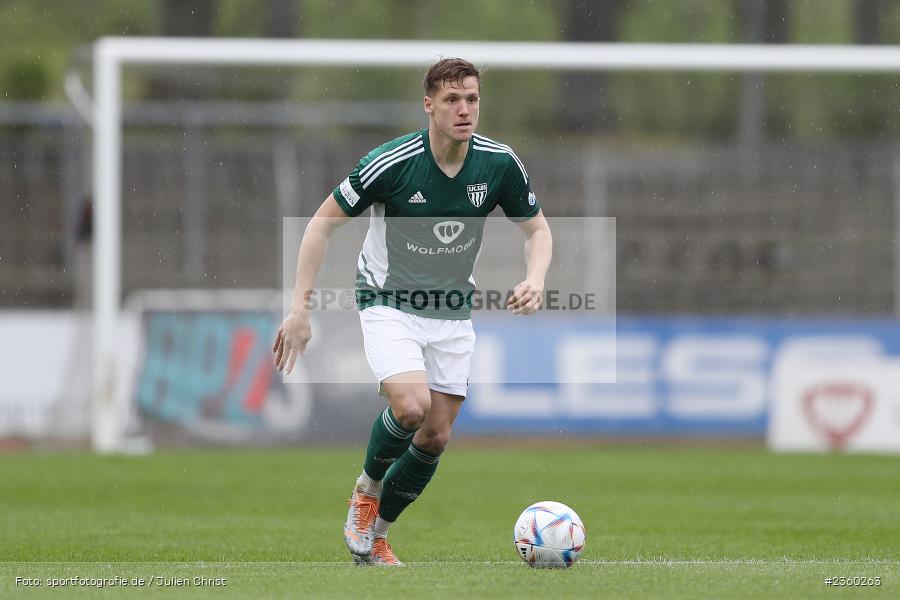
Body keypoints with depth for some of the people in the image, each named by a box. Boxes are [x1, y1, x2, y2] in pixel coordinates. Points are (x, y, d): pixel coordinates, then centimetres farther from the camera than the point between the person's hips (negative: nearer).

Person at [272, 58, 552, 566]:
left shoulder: (500, 163, -10)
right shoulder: (391, 162, -20)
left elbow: (538, 228, 6)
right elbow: (323, 223, -11)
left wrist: (535, 280, -16)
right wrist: (300, 308, -15)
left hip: (453, 313, 4)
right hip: (389, 303, -4)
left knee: (436, 436, 3)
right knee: (411, 405, -27)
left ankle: (374, 536, 22)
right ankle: (367, 490, 2)